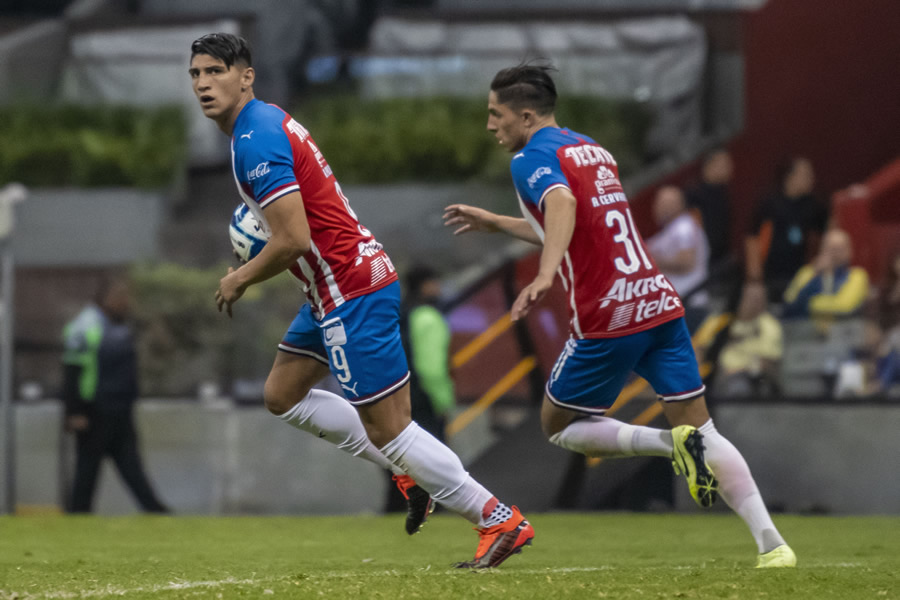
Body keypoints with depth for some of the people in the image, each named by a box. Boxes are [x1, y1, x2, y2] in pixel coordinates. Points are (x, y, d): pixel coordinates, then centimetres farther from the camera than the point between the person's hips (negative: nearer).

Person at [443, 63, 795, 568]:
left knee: (559, 426, 13)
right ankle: (772, 542, -7)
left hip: (608, 319, -7)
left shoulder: (533, 158, -6)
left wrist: (545, 276, -44)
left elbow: (561, 205, -29)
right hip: (661, 302, 7)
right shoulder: (591, 149, 20)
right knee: (701, 429, 8)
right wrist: (494, 223, 40)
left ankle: (673, 444, -9)